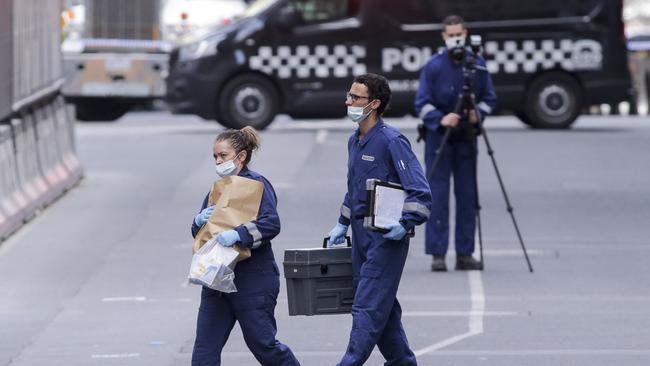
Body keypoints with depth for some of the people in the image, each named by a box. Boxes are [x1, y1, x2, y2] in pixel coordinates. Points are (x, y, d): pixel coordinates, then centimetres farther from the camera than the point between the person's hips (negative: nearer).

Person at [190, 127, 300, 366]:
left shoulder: (256, 184, -9)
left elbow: (271, 224, -23)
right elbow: (198, 233, 16)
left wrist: (238, 234, -36)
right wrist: (200, 221, -7)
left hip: (253, 280, -7)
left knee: (262, 343, 2)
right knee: (205, 346, 0)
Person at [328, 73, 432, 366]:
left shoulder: (391, 141, -15)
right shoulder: (355, 141, 11)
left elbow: (420, 191, -19)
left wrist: (405, 224, -28)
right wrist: (342, 224, 23)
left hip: (386, 237, -9)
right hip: (361, 236, 9)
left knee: (367, 307, -10)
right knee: (382, 306, 15)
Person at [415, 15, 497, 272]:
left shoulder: (477, 65, 3)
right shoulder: (433, 67, -6)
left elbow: (489, 99, 9)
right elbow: (422, 104, -6)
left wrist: (478, 113, -11)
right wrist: (441, 119, -22)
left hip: (466, 138, 3)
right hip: (438, 137, -3)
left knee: (467, 197, 4)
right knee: (438, 196, -5)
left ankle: (465, 253, 10)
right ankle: (437, 254, -3)